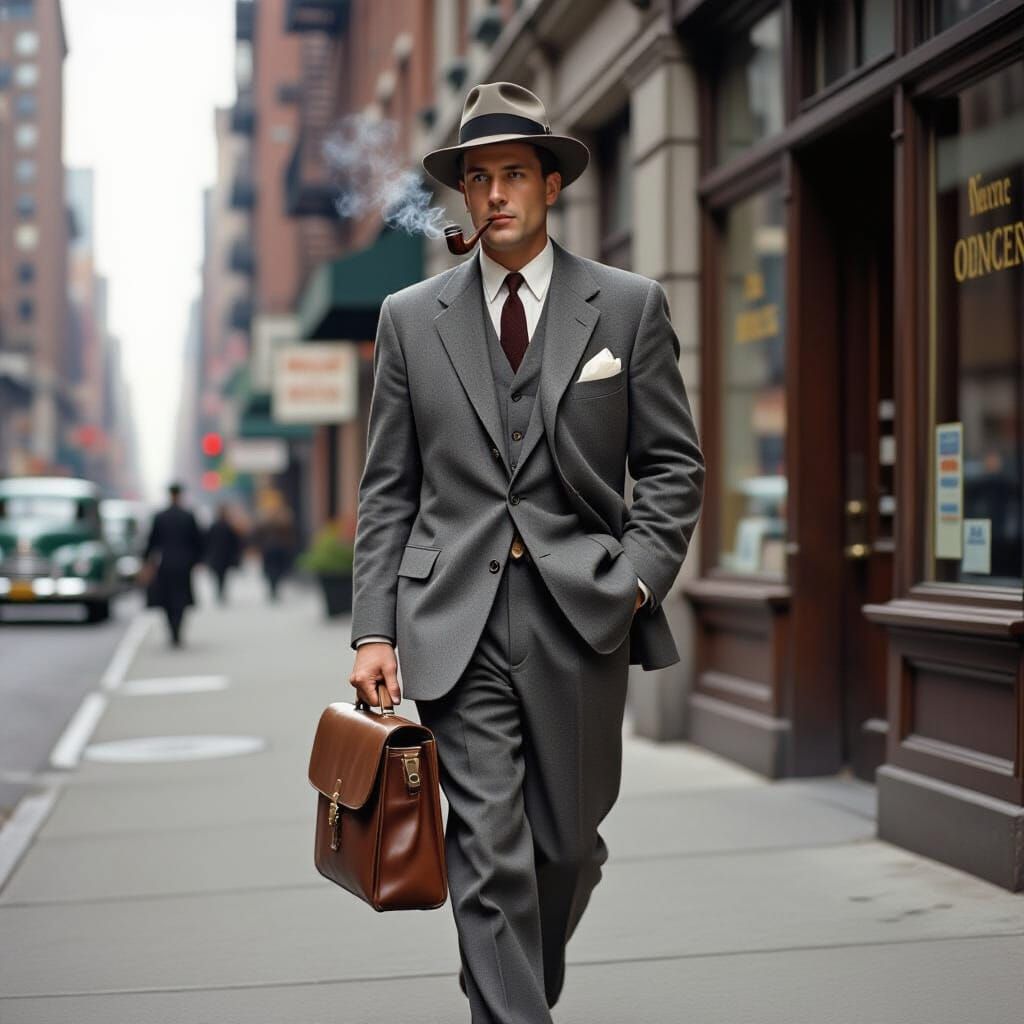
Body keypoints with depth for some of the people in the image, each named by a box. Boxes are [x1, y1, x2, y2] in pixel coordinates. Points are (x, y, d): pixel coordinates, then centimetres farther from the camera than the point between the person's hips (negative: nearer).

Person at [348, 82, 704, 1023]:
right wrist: (375, 629, -1)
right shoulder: (411, 318, 8)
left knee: (569, 844, 12)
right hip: (457, 621, 0)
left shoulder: (629, 306, 5)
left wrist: (637, 580, -8)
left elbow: (675, 467, 6)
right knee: (489, 851, -5)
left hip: (581, 616, 1)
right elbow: (387, 488, 7)